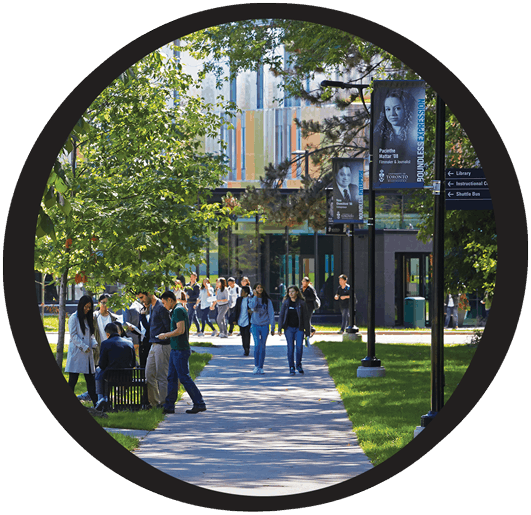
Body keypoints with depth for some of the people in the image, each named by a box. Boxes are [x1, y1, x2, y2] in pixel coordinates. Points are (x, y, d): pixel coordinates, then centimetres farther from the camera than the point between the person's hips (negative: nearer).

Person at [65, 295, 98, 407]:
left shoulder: (88, 318, 16)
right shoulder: (74, 318, -5)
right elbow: (73, 335, -10)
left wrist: (94, 344, -1)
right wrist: (84, 347, -16)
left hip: (87, 354, 7)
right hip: (76, 352, -7)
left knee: (90, 378, 5)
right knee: (73, 379, -4)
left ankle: (95, 402, 6)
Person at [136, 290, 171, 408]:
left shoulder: (160, 307, -14)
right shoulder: (151, 307, 15)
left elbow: (168, 327, -15)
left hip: (162, 345, -10)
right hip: (153, 345, 10)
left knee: (162, 376, -3)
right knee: (149, 375, 10)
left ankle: (162, 403, 3)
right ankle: (154, 403, 16)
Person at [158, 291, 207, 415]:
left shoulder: (178, 310, -14)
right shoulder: (178, 310, 18)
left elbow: (180, 330, -23)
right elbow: (186, 331, 23)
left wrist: (165, 335, -13)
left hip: (180, 350, -10)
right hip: (175, 350, 10)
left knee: (184, 378, -8)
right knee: (172, 377, 10)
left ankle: (199, 404, -5)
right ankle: (169, 406, 13)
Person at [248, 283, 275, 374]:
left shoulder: (267, 300, 4)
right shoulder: (252, 299, 4)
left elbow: (271, 314, 5)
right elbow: (252, 306, -19)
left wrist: (272, 328, 1)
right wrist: (255, 296, -10)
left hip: (265, 325, 1)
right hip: (255, 325, -1)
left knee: (262, 346, 3)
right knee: (257, 344, -14)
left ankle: (261, 367, 10)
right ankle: (256, 366, -3)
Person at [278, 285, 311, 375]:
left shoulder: (302, 303, 0)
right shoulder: (286, 303, 4)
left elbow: (306, 317, 2)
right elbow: (281, 315, 7)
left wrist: (307, 330, 0)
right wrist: (280, 327, -2)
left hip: (299, 328, -1)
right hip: (289, 328, 1)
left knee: (299, 347, -8)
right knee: (290, 348, 0)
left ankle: (299, 365, 13)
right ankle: (291, 367, 6)